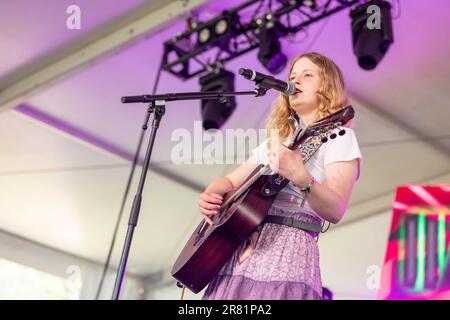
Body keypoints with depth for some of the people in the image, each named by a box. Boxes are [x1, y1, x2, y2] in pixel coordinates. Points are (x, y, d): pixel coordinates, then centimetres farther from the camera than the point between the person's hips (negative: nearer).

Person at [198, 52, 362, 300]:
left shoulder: (338, 136, 1)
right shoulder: (278, 139, 22)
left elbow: (335, 211, -12)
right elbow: (231, 181, 24)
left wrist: (301, 178, -30)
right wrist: (209, 196, 2)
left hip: (285, 256, -6)